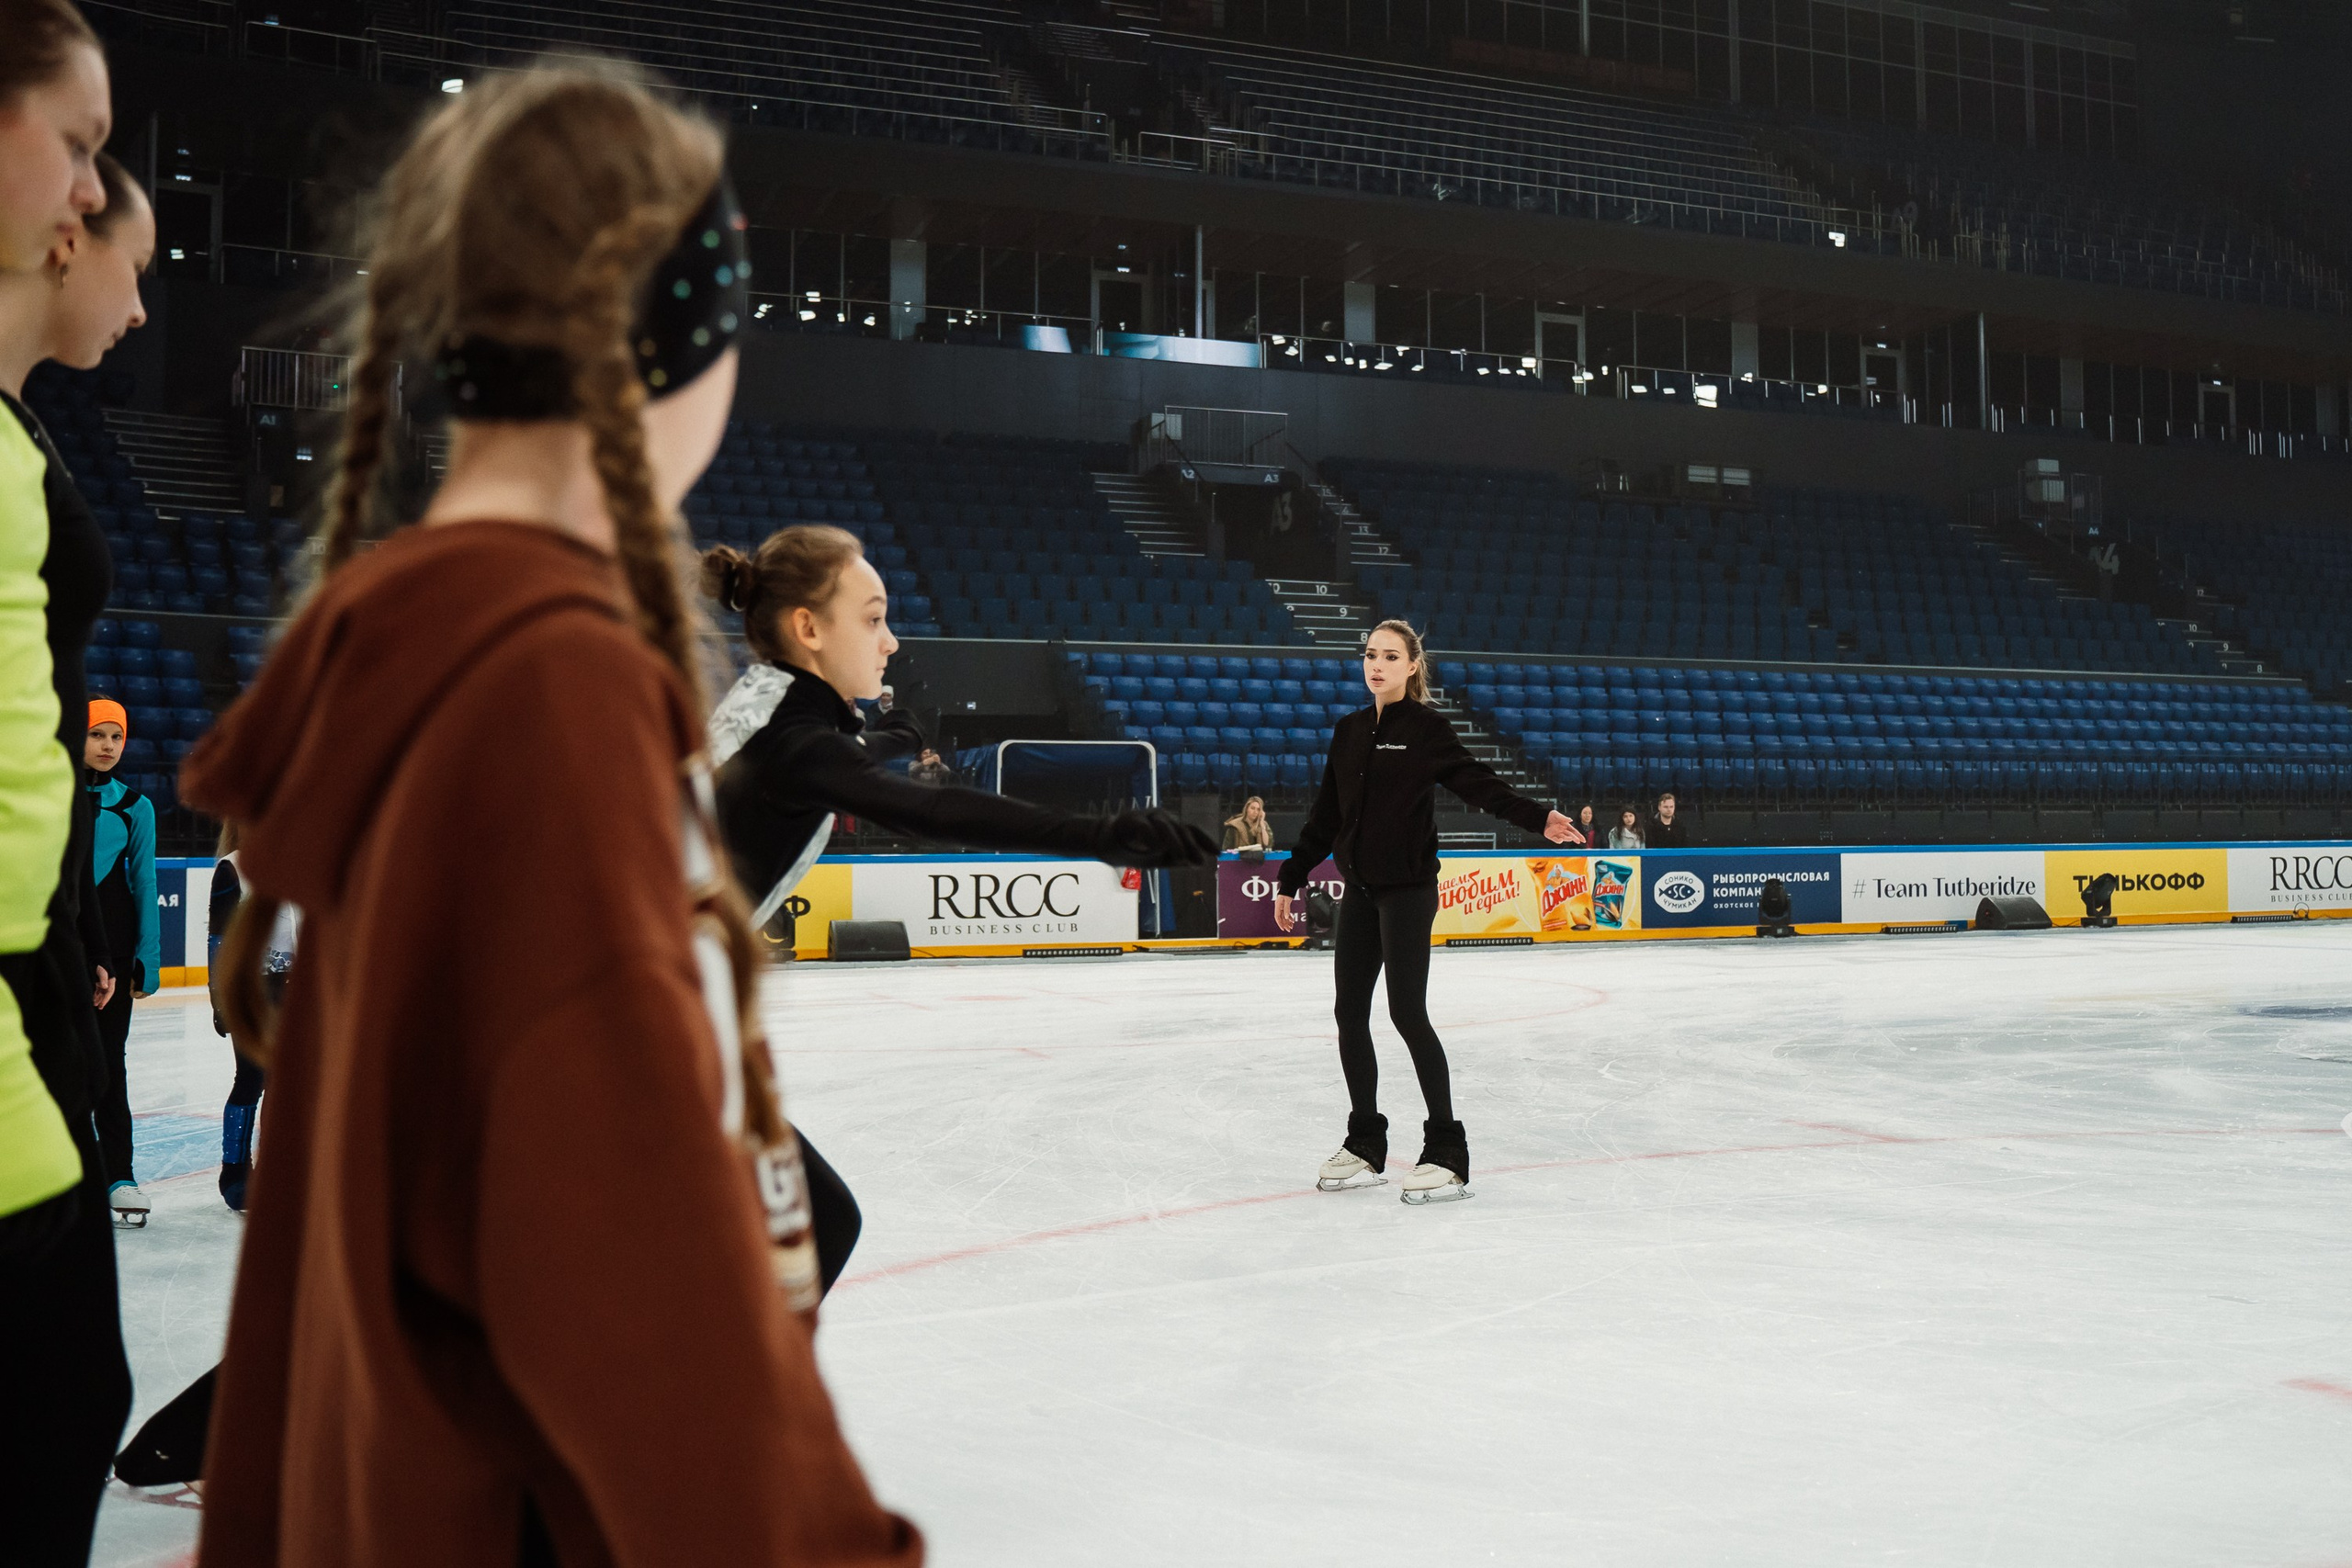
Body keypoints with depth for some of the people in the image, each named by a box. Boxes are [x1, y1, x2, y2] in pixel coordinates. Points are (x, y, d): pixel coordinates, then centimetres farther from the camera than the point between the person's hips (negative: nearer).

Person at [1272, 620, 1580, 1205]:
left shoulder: (1426, 727, -6)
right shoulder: (1350, 731, 11)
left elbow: (1478, 783, -15)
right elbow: (1325, 815, 17)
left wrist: (1537, 818, -30)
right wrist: (1291, 879, 19)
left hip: (1408, 888, -6)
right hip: (1359, 889, 6)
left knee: (1407, 1012, -10)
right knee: (1350, 1013, 5)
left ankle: (1447, 1154, -5)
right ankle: (1366, 1146, 17)